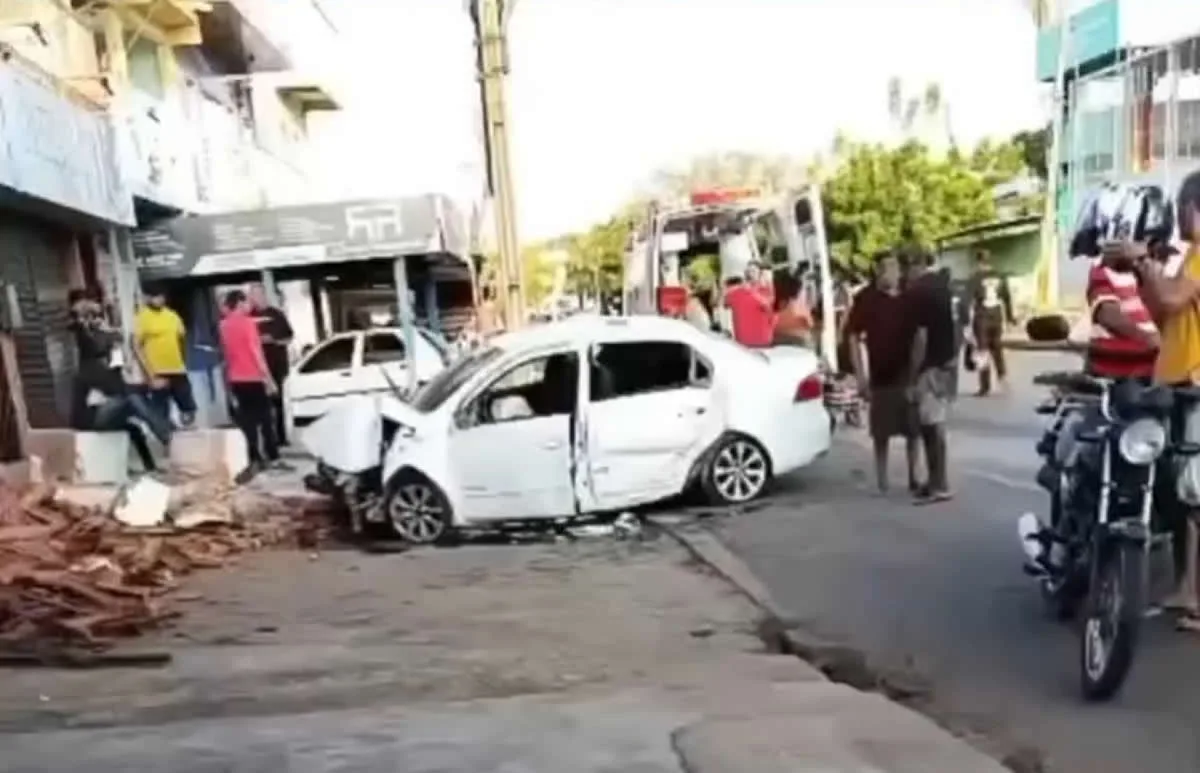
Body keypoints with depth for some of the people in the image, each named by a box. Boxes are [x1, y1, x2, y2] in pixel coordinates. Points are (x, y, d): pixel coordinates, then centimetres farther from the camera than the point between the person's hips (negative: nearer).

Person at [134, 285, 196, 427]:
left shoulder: (172, 315, 9)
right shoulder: (142, 317, -8)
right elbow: (137, 348, -11)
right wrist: (151, 376, -15)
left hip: (178, 371, 5)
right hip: (158, 374, -5)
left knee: (188, 409, 10)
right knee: (162, 416, 0)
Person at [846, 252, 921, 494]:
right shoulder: (866, 298, -6)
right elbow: (853, 336, -7)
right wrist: (860, 374, -12)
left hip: (910, 372, 3)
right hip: (881, 375, -3)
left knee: (914, 429, 9)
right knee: (881, 432, 5)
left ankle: (913, 477, 21)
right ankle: (882, 480, 15)